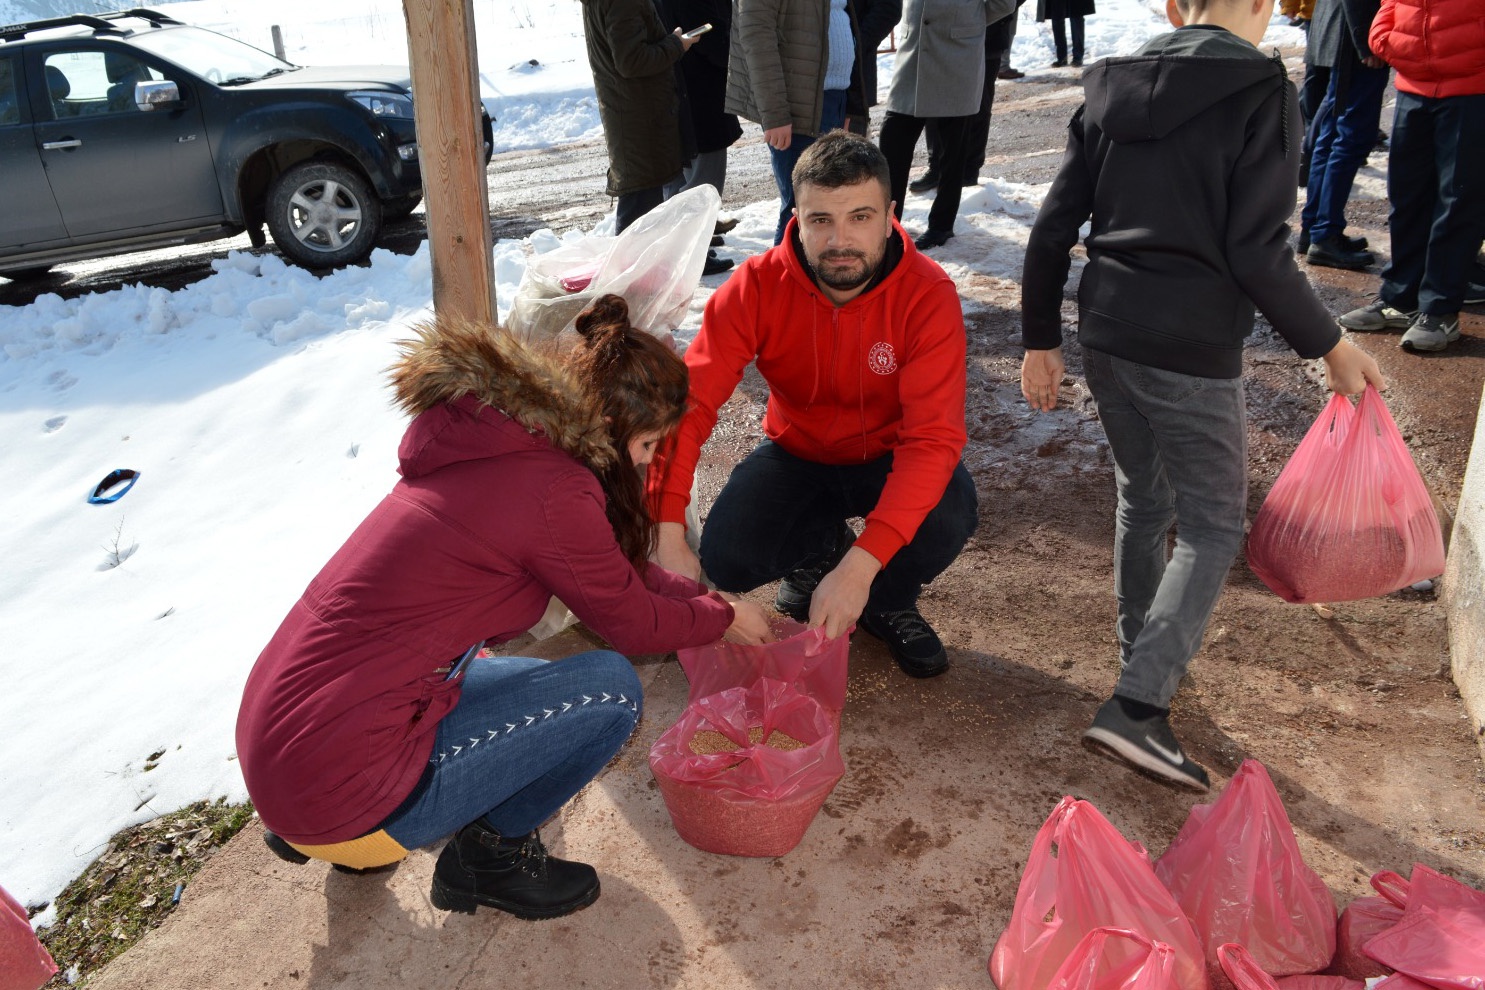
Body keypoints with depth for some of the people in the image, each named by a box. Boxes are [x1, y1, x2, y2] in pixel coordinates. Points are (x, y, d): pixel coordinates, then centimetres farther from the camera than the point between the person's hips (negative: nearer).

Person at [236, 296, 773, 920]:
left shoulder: (494, 447, 9)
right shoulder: (553, 488, -18)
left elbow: (617, 570, 22)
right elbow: (631, 623, -2)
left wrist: (704, 596, 22)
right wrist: (723, 619, 14)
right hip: (337, 789, -9)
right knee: (609, 688, -6)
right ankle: (490, 855, 10)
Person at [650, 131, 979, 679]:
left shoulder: (928, 295, -26)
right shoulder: (758, 285, -22)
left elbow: (934, 437, -33)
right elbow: (688, 402, -27)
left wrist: (861, 566, -43)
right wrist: (669, 537, -39)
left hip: (887, 458, -1)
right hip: (796, 454, 1)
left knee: (949, 515, -33)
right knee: (726, 559, -24)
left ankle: (889, 602, 3)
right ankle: (821, 550, 12)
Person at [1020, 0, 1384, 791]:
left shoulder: (1114, 88, 9)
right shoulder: (1262, 92, -7)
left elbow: (1052, 229, 6)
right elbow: (1257, 253, -13)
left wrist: (1040, 340, 13)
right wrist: (1331, 348, -1)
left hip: (1106, 337, 6)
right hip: (1191, 354, -6)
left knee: (1141, 502, 21)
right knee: (1211, 528, 5)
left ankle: (1146, 670, 32)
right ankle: (1135, 706, -6)